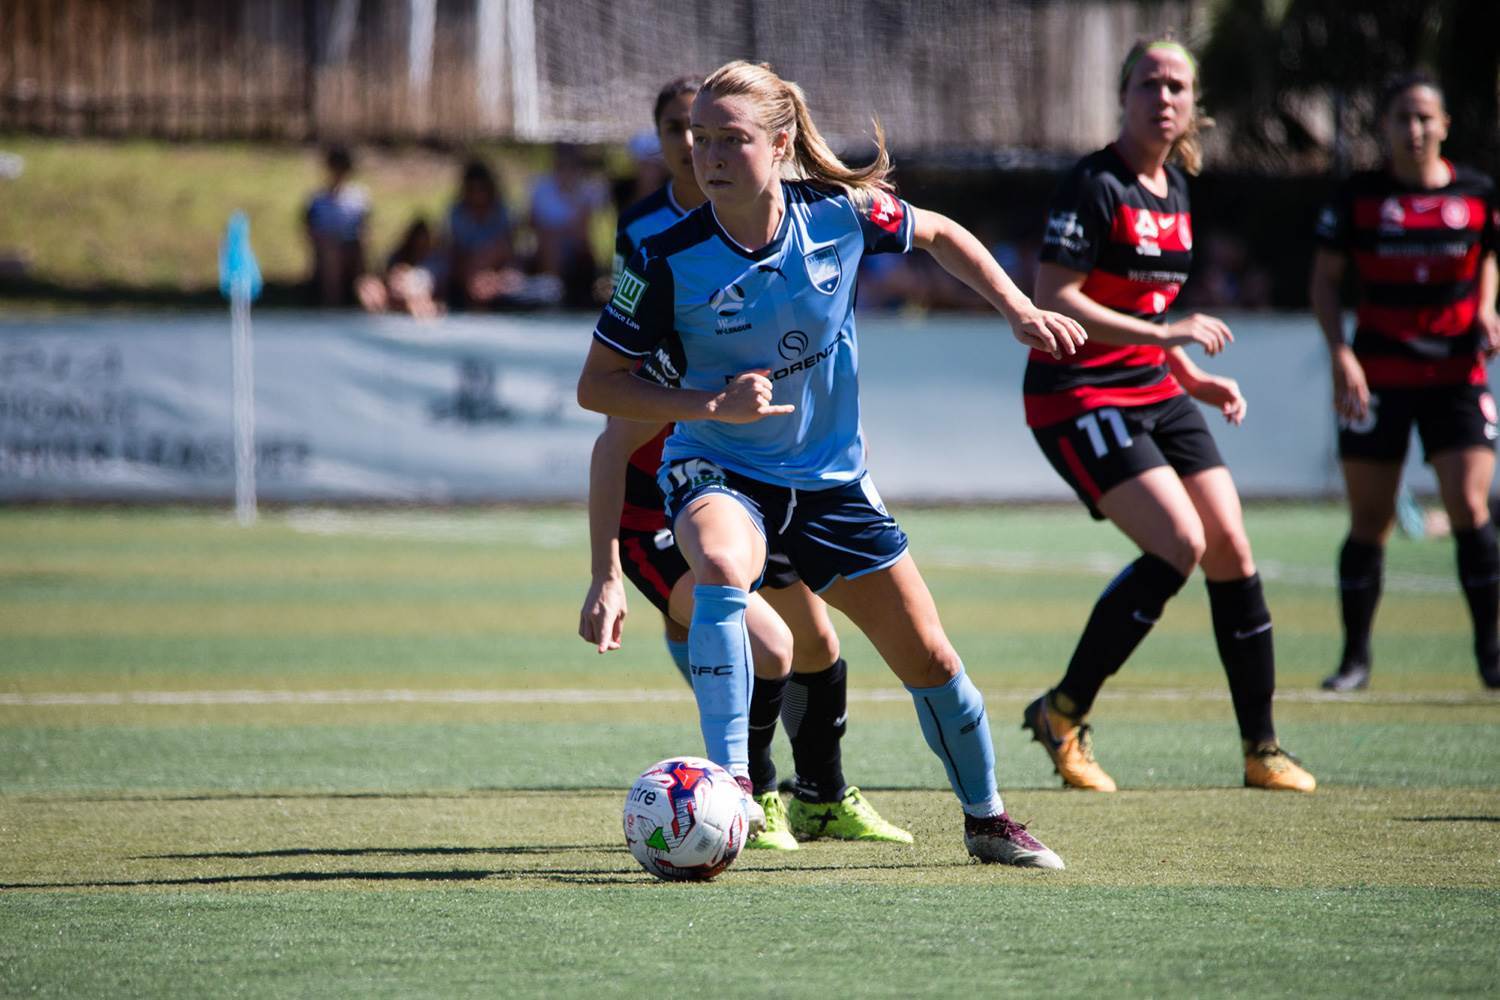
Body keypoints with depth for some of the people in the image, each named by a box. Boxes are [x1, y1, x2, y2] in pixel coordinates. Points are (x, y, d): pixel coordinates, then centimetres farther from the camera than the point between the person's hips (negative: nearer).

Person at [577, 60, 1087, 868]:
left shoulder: (838, 213, -13)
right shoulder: (669, 259, -20)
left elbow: (941, 235, 9)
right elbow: (596, 385, -13)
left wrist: (1019, 311, 1)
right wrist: (712, 404, -25)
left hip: (828, 477, 3)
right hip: (716, 469, -3)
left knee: (929, 660, 7)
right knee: (722, 567, -39)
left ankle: (986, 818, 33)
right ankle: (731, 790, -36)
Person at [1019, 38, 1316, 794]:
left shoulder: (1174, 190, 12)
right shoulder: (1093, 187, -14)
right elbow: (1053, 302, -21)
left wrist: (1196, 381, 16)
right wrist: (1168, 333, -24)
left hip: (1155, 392, 8)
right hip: (1079, 397, -8)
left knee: (1230, 547, 1)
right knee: (1180, 542, -20)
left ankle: (1261, 749, 9)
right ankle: (1063, 714, -8)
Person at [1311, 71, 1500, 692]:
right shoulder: (1358, 198, -2)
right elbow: (1324, 279, 2)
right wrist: (1340, 353, -10)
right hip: (1377, 378, 0)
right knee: (1368, 520, 2)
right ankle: (1355, 657, 13)